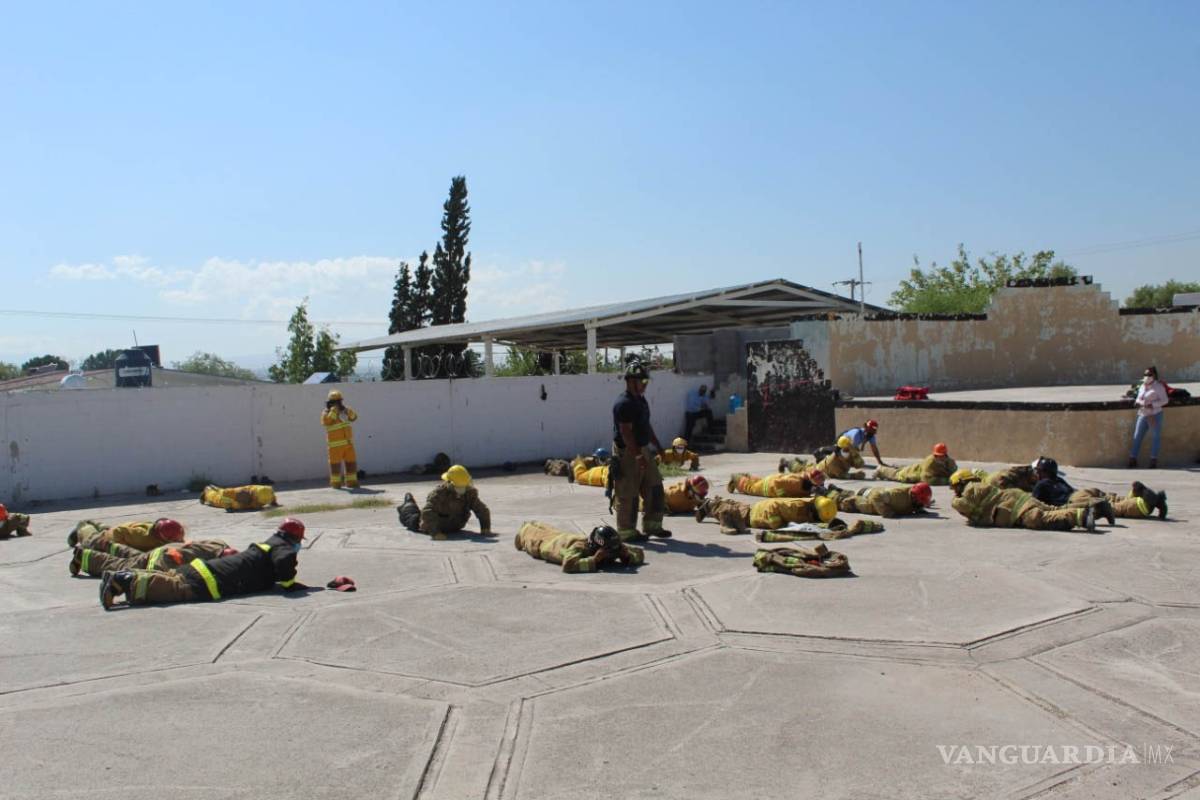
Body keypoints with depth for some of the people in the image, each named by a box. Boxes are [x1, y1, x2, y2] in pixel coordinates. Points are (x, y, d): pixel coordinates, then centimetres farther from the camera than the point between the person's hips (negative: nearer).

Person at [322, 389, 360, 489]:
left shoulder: (343, 411, 12)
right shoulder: (326, 413, -5)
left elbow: (354, 417, 5)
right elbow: (326, 421, -24)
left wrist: (348, 410, -12)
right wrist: (333, 410, -24)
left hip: (348, 442, 6)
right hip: (335, 444, -6)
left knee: (351, 463, 4)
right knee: (336, 464, 0)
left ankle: (351, 482, 10)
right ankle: (335, 483, 9)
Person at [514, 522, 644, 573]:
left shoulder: (616, 547, -38)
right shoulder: (579, 547, -53)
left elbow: (640, 553, -29)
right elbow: (568, 564, -70)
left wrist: (626, 556, -49)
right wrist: (594, 560, -68)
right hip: (555, 542, -5)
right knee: (535, 537, 30)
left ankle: (533, 525, 68)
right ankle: (526, 529, 63)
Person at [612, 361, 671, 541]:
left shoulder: (641, 400, 13)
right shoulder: (624, 403, -19)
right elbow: (626, 433, -24)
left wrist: (659, 447, 19)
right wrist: (637, 456, -27)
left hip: (642, 450, 10)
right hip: (627, 453, -10)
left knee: (654, 488, 12)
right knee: (628, 495, -1)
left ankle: (652, 526, 22)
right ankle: (627, 532, 9)